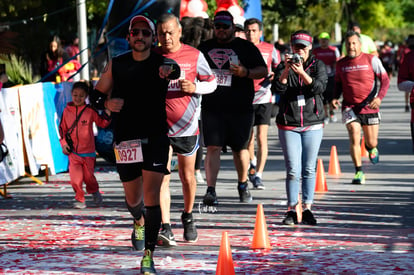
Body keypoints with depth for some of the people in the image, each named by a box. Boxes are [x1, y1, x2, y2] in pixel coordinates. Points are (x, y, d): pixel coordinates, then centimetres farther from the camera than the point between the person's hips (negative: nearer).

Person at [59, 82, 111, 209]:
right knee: (75, 178, -9)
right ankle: (79, 200, 7)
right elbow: (62, 128, 11)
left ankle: (94, 192, 39)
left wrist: (107, 112, -13)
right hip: (73, 151, 1)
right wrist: (63, 143, 1)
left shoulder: (90, 111, -3)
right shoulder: (67, 110, 2)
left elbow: (102, 123, 4)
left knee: (88, 176, 9)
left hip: (88, 151, -1)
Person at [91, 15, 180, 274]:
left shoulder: (162, 63, -4)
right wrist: (107, 102, -11)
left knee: (151, 195, -13)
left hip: (156, 138, -2)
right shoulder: (116, 65, 5)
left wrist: (170, 71, -52)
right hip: (125, 139, 2)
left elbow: (176, 70, -28)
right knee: (133, 199, 13)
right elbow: (97, 95, 12)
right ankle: (139, 222, 49)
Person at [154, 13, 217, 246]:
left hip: (187, 126, 1)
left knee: (188, 176, 12)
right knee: (162, 177, -11)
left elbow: (212, 83, 7)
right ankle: (165, 229, -14)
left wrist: (194, 87, -11)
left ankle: (188, 217, 36)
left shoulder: (194, 55, 1)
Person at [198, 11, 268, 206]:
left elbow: (263, 71, 3)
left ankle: (243, 185, 30)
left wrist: (246, 72, -15)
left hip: (240, 108, -1)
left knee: (240, 149, 8)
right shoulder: (204, 48, 13)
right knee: (213, 148, -10)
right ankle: (211, 191, -15)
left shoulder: (246, 47, 6)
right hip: (212, 108, 1)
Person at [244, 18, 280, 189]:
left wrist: (275, 76, -9)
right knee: (248, 137, 11)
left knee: (262, 138, -11)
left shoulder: (270, 49, 3)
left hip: (264, 98, -1)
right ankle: (252, 163, 41)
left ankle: (258, 175, -10)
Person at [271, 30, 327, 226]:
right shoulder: (283, 67, 4)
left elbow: (320, 87, -11)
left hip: (313, 124, 1)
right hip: (288, 125, -1)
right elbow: (277, 89, -10)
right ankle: (292, 210, 1)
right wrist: (286, 70, -23)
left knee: (309, 169, 3)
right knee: (293, 170, -5)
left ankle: (307, 208, 10)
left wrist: (302, 73, -24)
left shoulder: (317, 65, 5)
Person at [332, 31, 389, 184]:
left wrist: (379, 97, -19)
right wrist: (335, 98, -2)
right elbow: (338, 84, 18)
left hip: (370, 108, -1)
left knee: (372, 143, 7)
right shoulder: (341, 64, 5)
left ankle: (370, 148, 46)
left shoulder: (371, 60, -4)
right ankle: (359, 172, -8)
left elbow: (385, 80, -3)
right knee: (354, 137, -17)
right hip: (349, 107, 1)